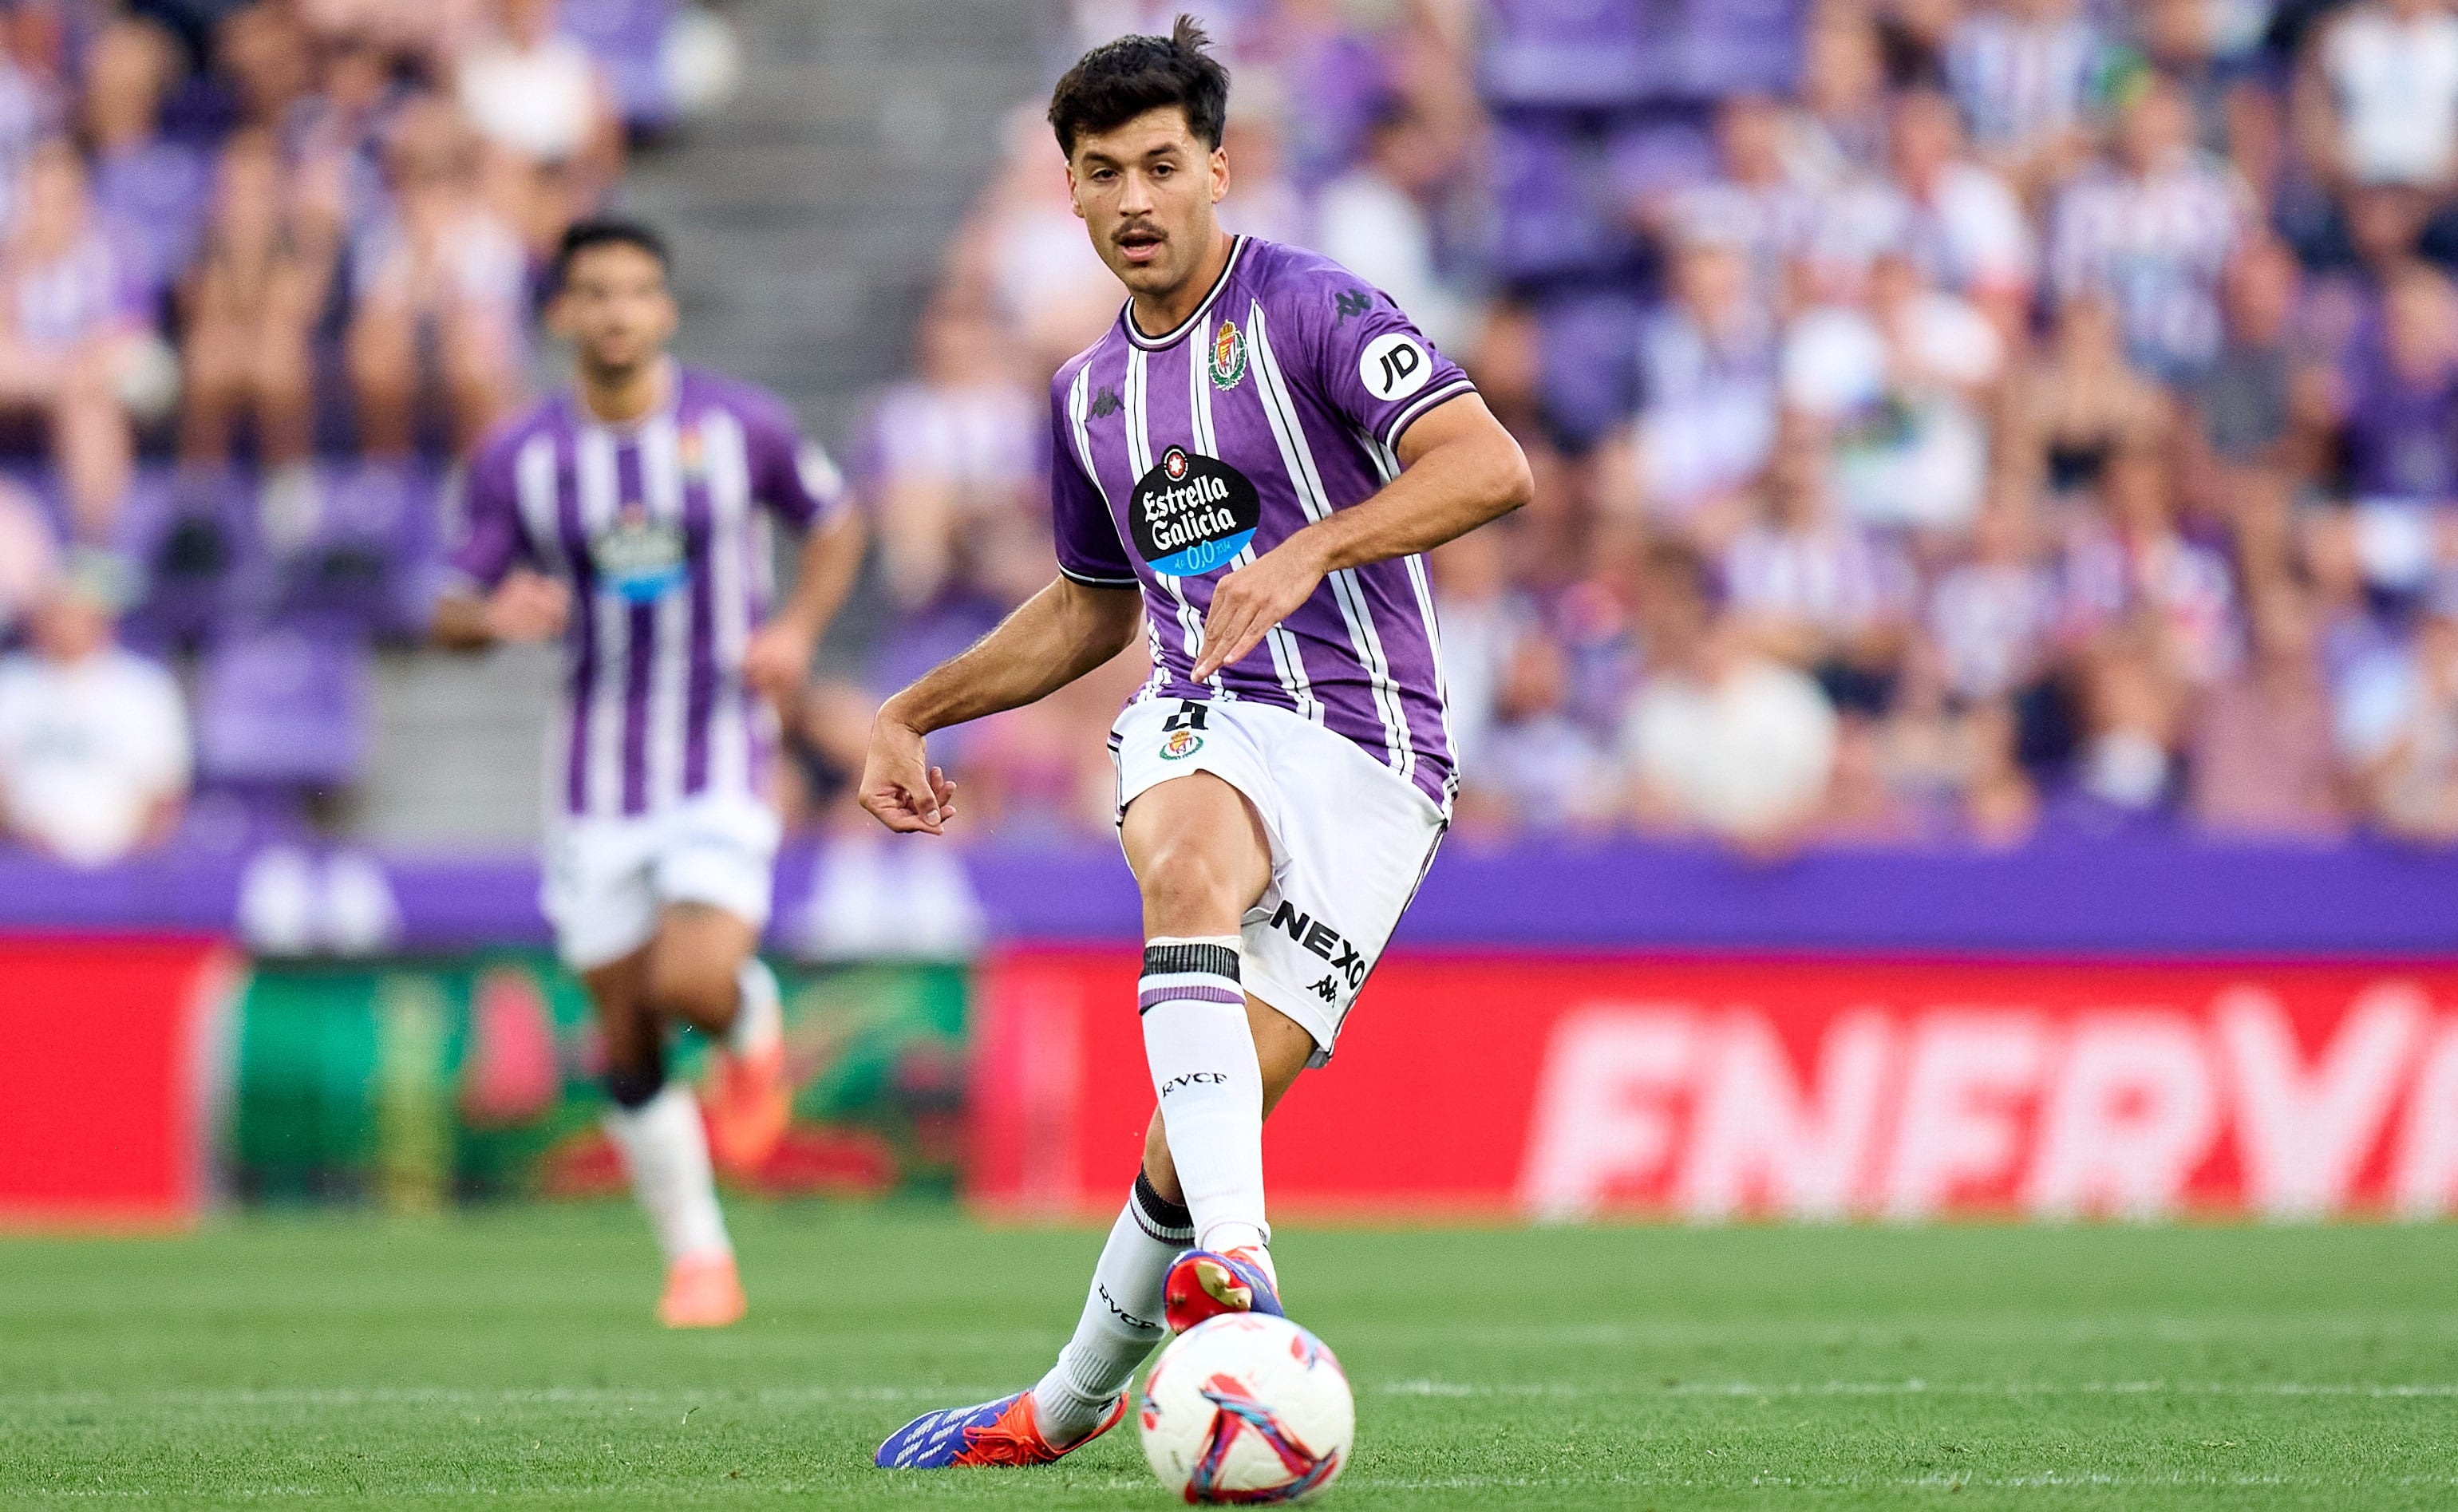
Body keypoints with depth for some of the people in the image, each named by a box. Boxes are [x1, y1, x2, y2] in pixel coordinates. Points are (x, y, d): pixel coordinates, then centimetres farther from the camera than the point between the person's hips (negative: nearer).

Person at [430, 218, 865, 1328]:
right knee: (629, 1046, 3)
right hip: (597, 772, 2)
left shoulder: (737, 426, -3)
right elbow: (454, 614, 3)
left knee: (693, 983, -23)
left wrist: (798, 627, -5)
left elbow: (834, 525, 13)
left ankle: (753, 1025, 14)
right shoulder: (518, 459, -1)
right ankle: (697, 1257, 20)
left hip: (723, 763, -2)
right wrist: (495, 616, -21)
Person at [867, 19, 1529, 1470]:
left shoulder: (1312, 308, -4)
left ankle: (1072, 1404, 10)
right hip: (1203, 721, 4)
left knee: (1203, 1133, -13)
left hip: (1367, 755, -4)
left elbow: (1491, 466, -17)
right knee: (1185, 863, -36)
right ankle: (1233, 1259, -46)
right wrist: (914, 713, 26)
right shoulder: (1092, 394, 18)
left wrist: (1302, 555, -28)